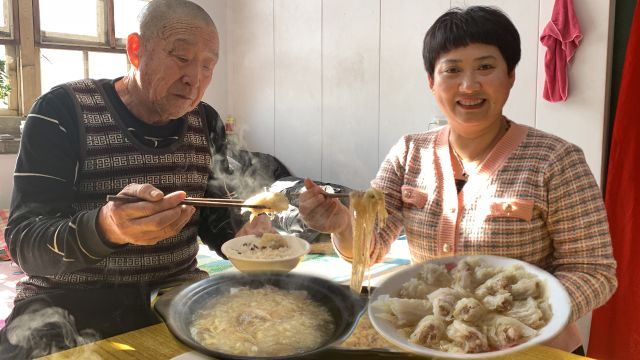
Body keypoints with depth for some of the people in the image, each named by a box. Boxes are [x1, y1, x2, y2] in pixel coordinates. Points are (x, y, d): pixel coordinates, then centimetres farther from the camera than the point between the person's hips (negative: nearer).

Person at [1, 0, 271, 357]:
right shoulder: (63, 111, -12)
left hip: (176, 288, 4)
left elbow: (213, 216, 9)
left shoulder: (206, 124, 3)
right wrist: (106, 227, -37)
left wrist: (243, 240, -15)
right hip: (69, 300, -3)